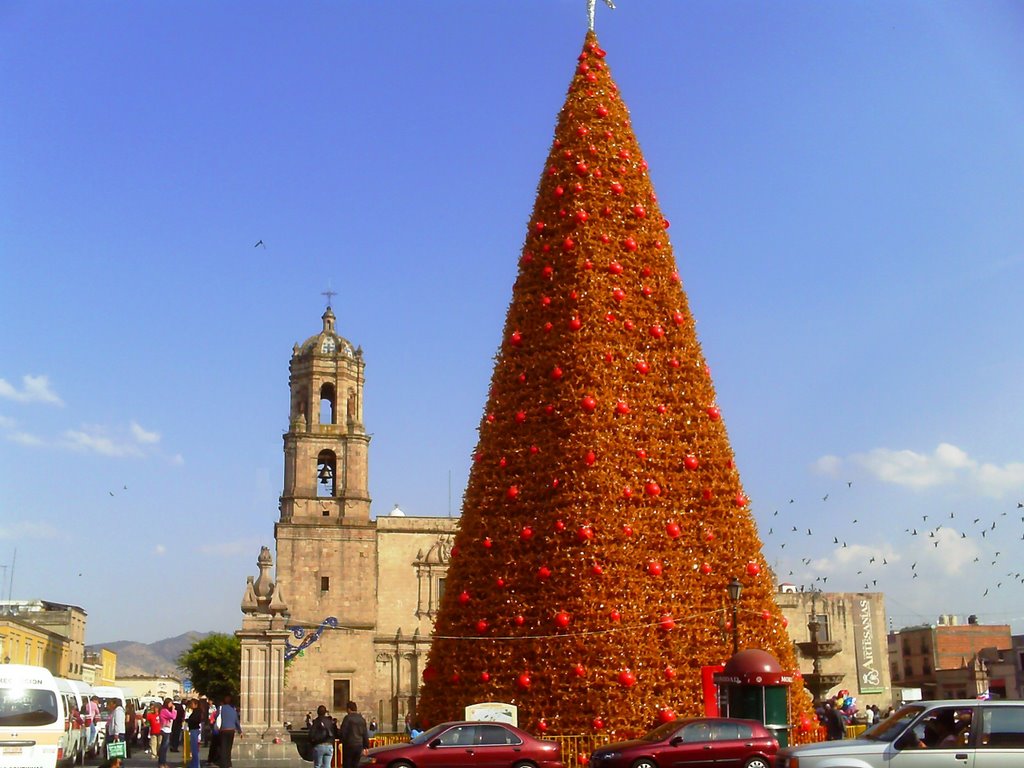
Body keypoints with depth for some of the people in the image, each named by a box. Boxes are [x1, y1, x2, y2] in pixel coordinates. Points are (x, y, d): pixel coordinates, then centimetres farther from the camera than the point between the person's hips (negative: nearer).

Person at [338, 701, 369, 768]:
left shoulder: (348, 718, -9)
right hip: (359, 746, 6)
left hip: (349, 745, -6)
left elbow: (343, 732, -12)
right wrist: (366, 746, 21)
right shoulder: (362, 719, 11)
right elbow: (365, 735, 14)